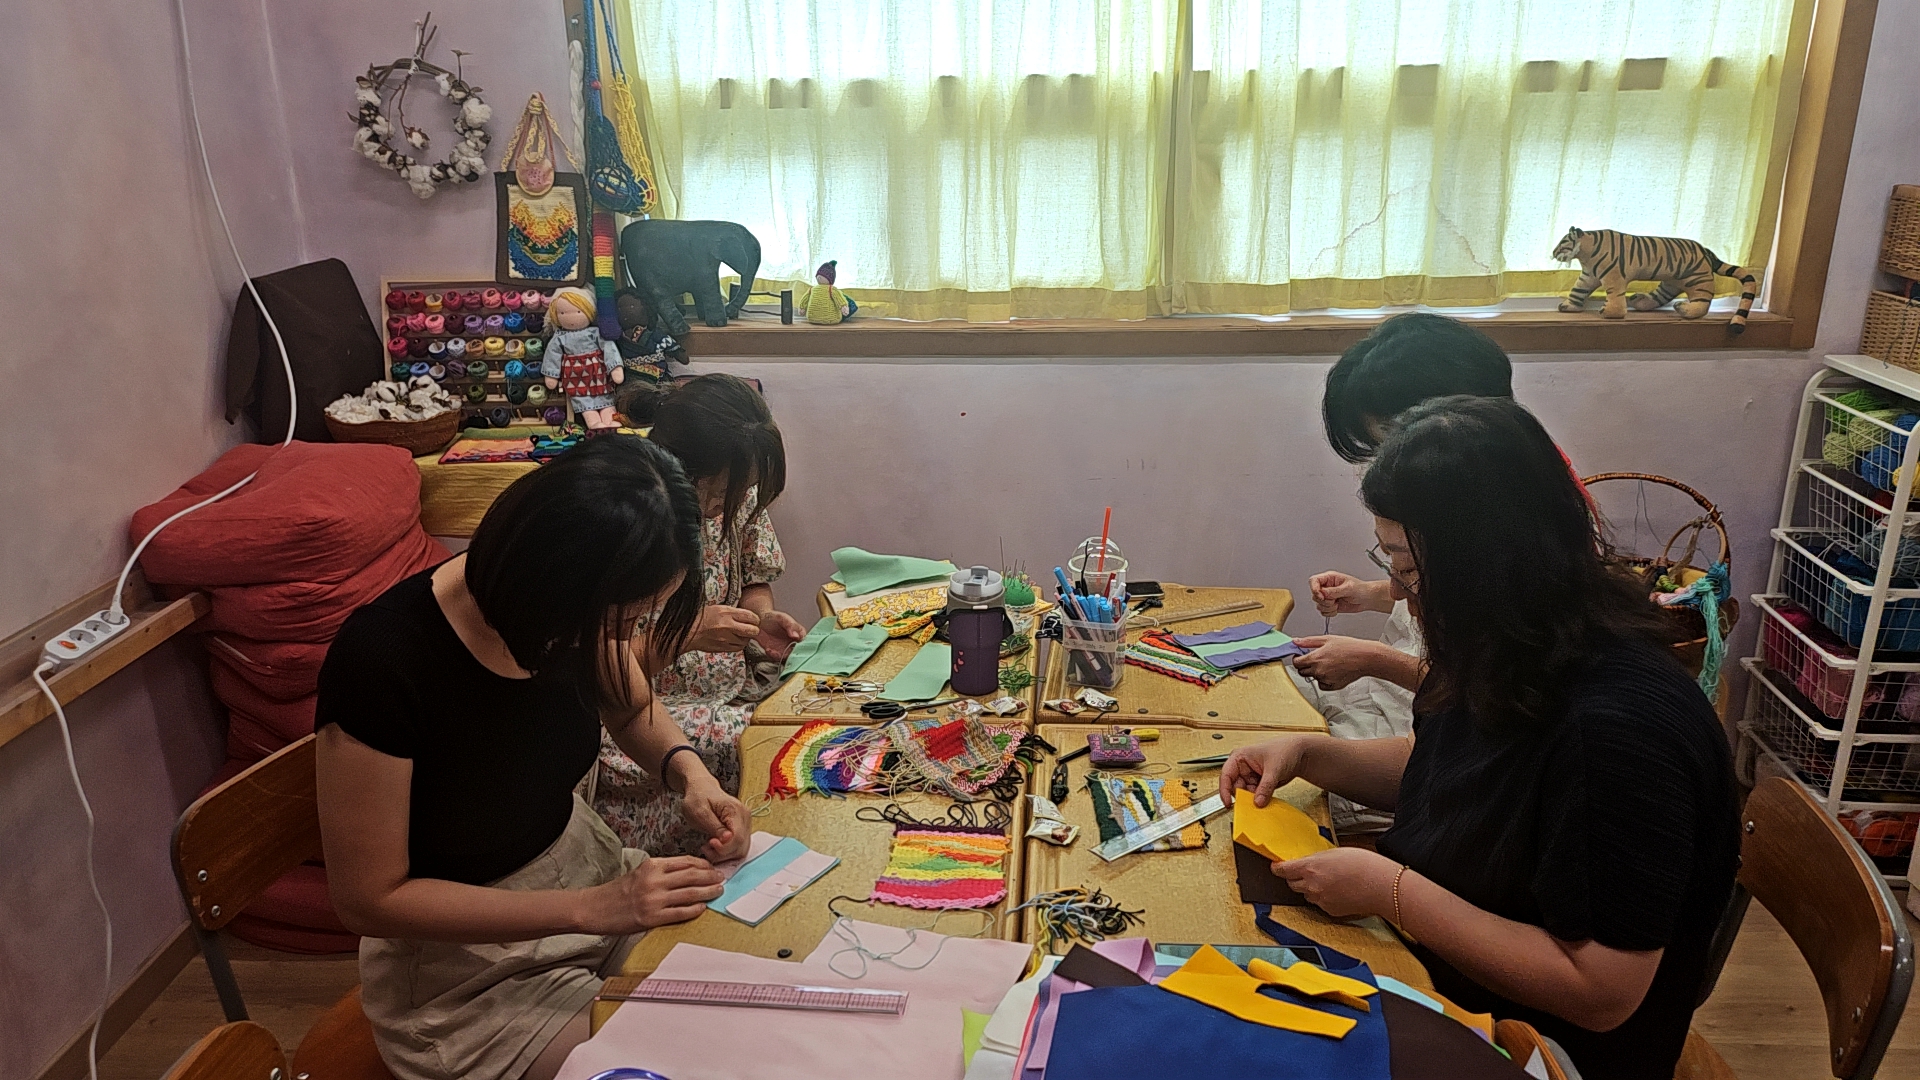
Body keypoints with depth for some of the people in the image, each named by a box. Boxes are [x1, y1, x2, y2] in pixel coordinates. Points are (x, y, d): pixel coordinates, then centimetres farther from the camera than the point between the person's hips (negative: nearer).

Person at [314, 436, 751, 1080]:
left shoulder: (574, 616, -14)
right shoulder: (383, 662, -30)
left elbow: (632, 707, 9)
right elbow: (368, 899, -21)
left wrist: (688, 769, -13)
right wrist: (591, 909, -27)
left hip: (587, 869, 5)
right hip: (462, 959, -5)